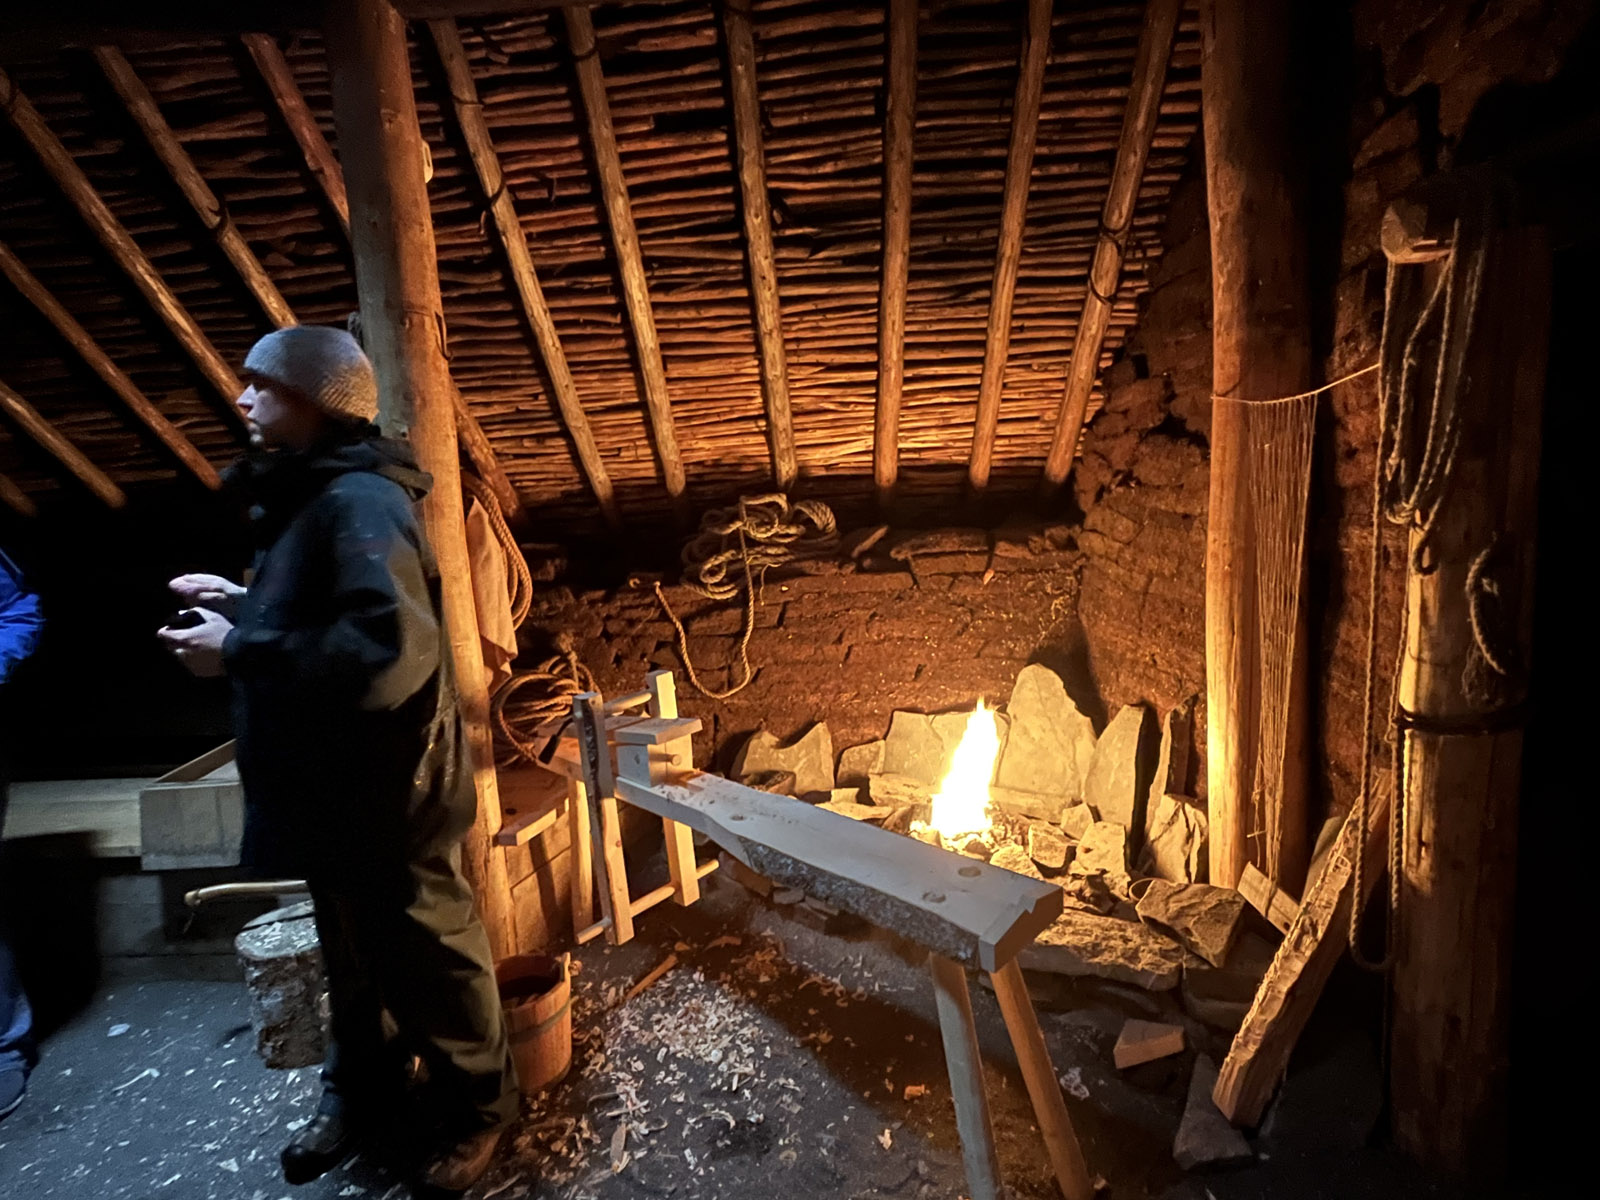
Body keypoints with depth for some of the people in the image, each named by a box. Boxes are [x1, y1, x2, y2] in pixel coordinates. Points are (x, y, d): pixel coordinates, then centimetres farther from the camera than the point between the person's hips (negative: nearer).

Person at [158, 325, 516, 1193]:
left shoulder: (358, 503, -22)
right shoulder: (309, 498, 11)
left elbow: (388, 653, -35)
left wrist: (238, 652, -26)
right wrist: (244, 603, 9)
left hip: (384, 795, -10)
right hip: (334, 788, 10)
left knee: (427, 957, 9)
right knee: (352, 957, 25)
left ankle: (476, 1108, 31)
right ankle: (361, 1091, 46)